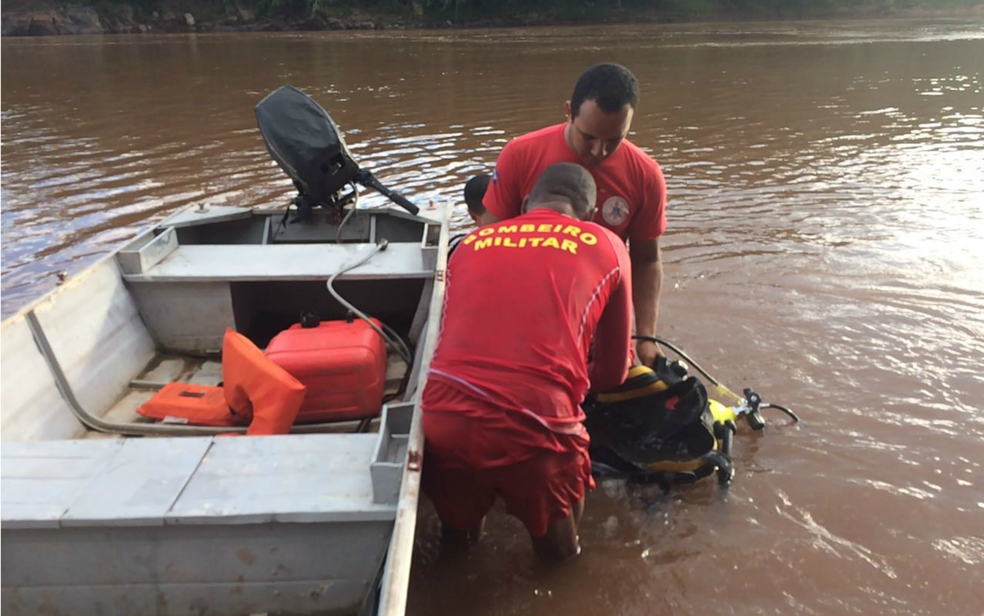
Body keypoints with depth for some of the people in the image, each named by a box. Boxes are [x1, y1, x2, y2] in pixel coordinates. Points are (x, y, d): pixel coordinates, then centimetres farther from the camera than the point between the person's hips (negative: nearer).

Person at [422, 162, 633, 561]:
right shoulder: (606, 246, 13)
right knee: (558, 550, 31)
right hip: (533, 428, -3)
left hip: (443, 421, 4)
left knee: (458, 535, 36)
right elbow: (613, 373, 21)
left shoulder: (470, 243, 20)